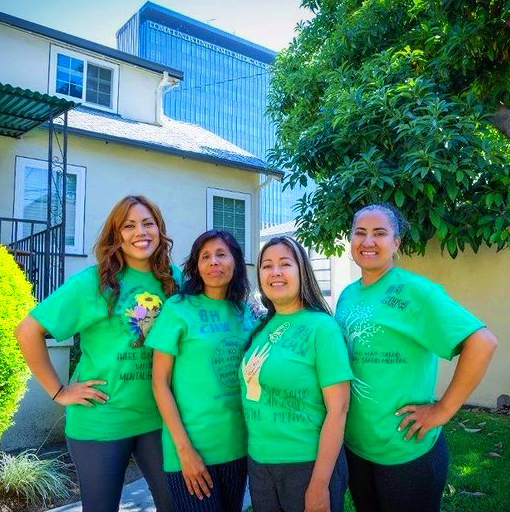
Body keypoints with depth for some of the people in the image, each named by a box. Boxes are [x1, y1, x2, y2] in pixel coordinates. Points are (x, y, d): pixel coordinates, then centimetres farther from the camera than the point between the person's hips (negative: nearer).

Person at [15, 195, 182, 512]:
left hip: (157, 417, 4)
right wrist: (58, 392, -12)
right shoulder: (93, 282, -13)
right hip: (101, 422, -3)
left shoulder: (173, 279, -1)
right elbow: (28, 331, -13)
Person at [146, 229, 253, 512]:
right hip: (192, 447, -4)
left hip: (238, 444, 4)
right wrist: (184, 448, -14)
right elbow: (159, 382, -10)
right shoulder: (178, 308, -9)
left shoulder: (244, 311, 3)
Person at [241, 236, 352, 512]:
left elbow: (338, 408, -16)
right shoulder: (263, 327, 2)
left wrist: (320, 484, -16)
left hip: (307, 465, -5)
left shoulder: (321, 327, -14)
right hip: (257, 462, 5)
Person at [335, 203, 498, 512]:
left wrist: (444, 410, -20)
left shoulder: (415, 289, -16)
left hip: (407, 449, -5)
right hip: (354, 445, 6)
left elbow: (482, 342, -23)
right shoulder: (347, 295, 4)